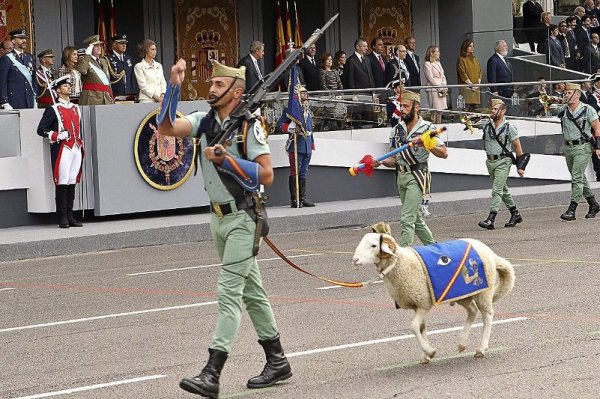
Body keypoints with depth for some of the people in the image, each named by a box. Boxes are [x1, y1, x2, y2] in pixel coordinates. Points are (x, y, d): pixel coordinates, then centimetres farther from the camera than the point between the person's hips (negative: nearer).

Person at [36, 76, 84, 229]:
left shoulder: (75, 108, 18)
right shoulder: (53, 110, -2)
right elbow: (41, 129, -4)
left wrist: (82, 147, 18)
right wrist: (58, 136, -14)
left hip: (76, 150, 6)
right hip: (62, 150, -6)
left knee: (72, 182, 7)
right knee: (62, 183, -7)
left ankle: (70, 216, 11)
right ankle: (63, 218, -4)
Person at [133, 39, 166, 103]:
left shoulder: (159, 66, 17)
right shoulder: (139, 66, 0)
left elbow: (163, 83, 14)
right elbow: (143, 86, -7)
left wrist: (162, 95, -4)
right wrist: (156, 97, -13)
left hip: (160, 100, 5)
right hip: (147, 100, -5)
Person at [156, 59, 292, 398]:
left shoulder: (249, 126, -13)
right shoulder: (205, 121, 5)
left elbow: (267, 175, -16)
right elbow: (167, 128, -7)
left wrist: (226, 159, -22)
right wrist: (175, 86, -15)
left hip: (242, 218, -8)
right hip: (219, 217, 8)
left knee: (229, 292, -12)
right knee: (251, 291, 15)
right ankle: (277, 361, 26)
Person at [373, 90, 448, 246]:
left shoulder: (427, 128, -5)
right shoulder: (397, 129, 12)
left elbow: (444, 153, -10)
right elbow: (394, 160, 14)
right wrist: (381, 162, -7)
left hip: (417, 177, -7)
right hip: (401, 176, 7)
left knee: (407, 219, -15)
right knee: (416, 218, 15)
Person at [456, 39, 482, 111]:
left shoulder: (475, 59, 19)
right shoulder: (461, 59, -2)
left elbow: (479, 72, 16)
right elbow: (463, 74, -9)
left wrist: (478, 83, 0)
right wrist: (471, 85, -13)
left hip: (476, 88, 6)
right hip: (466, 86, -6)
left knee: (475, 108, 2)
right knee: (466, 107, -12)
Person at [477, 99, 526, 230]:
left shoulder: (509, 128, -8)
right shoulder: (486, 126, 5)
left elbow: (517, 147, -4)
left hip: (503, 162, -6)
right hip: (490, 161, 7)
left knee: (497, 191, -14)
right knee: (503, 190, 16)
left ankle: (490, 220, -20)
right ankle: (515, 215, 30)